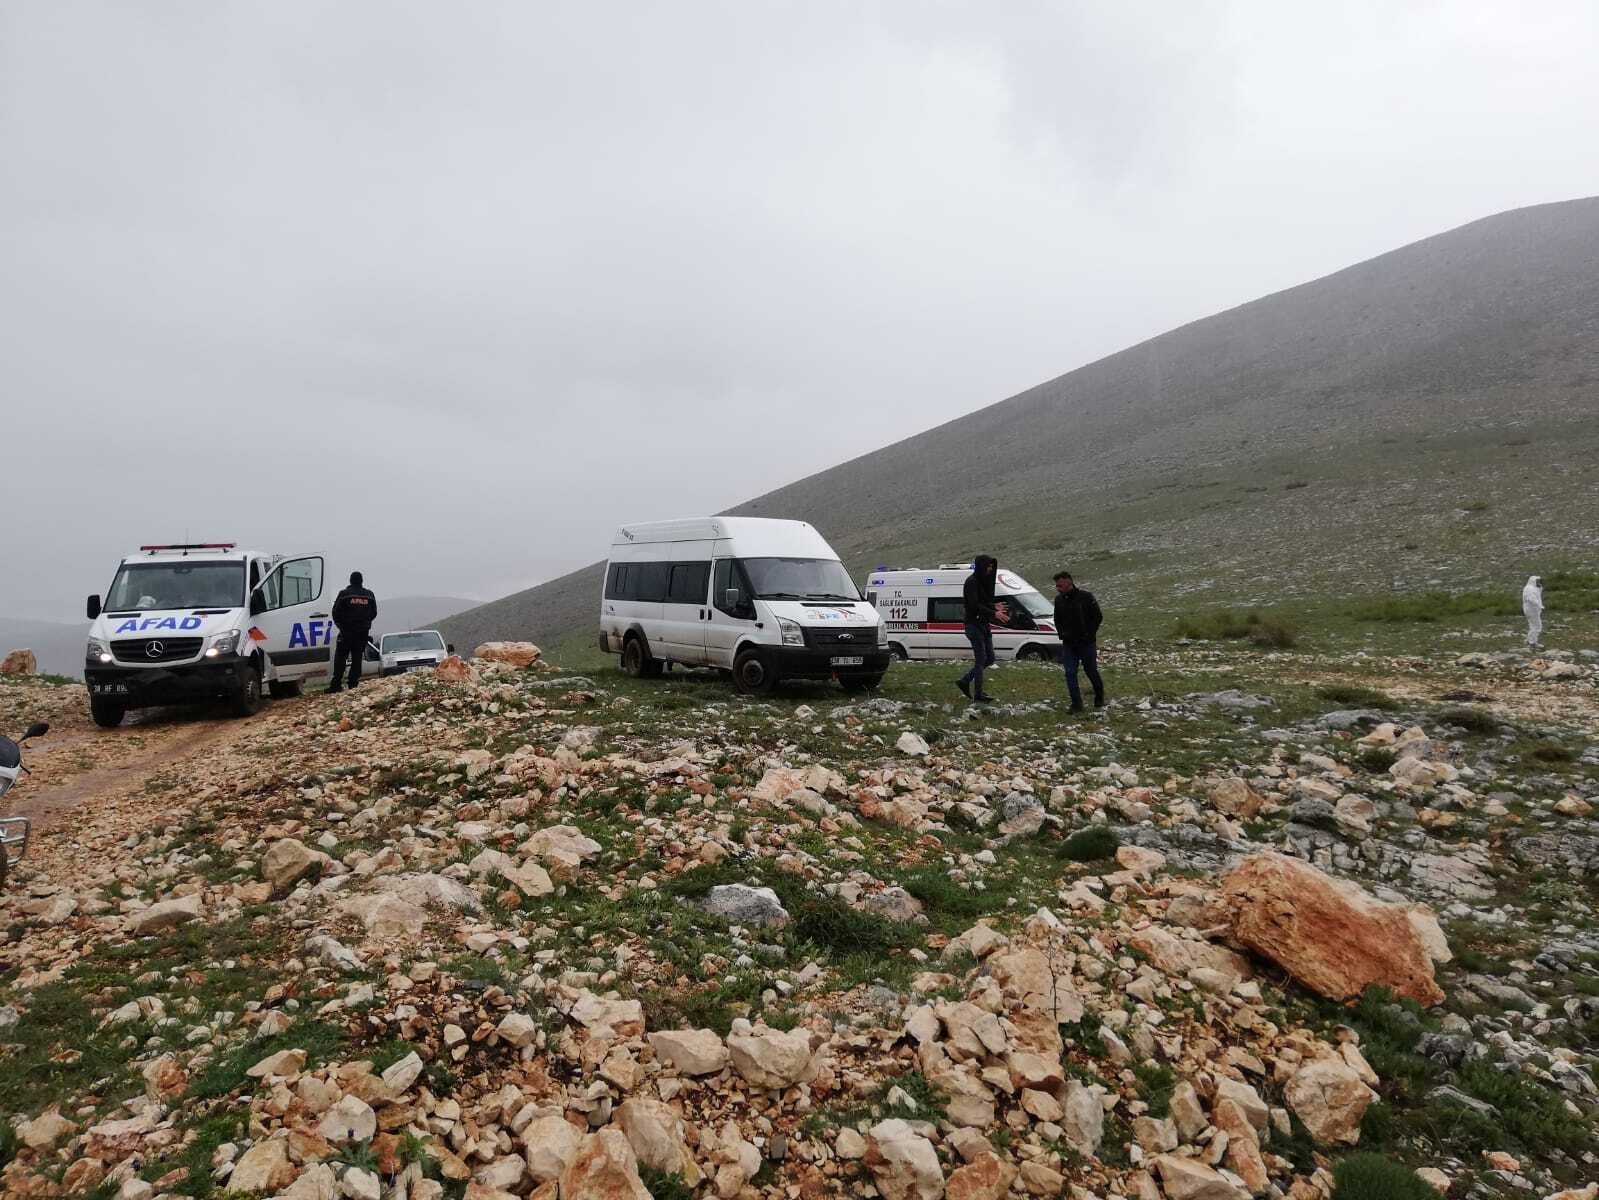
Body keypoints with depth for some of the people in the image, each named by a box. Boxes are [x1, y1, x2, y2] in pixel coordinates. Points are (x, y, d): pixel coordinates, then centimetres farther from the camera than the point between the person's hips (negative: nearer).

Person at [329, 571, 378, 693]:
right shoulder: (369, 595, 6)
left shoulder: (344, 594, -6)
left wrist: (340, 624, 10)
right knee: (357, 658, 7)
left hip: (347, 631, -3)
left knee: (340, 657, 2)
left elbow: (335, 612, -5)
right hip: (363, 631, 3)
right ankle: (353, 684, 3)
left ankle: (335, 684, -5)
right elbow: (374, 613, 11)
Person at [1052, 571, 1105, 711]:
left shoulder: (1086, 597, -10)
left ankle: (1100, 697, 31)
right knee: (1070, 673, -4)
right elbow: (1057, 620, 17)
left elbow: (1098, 617, -4)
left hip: (1087, 643, -3)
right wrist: (1062, 634, 1)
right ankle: (1076, 704, 3)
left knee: (1091, 671, 8)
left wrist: (1089, 634, -9)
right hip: (1068, 644, 3)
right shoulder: (1058, 600, 3)